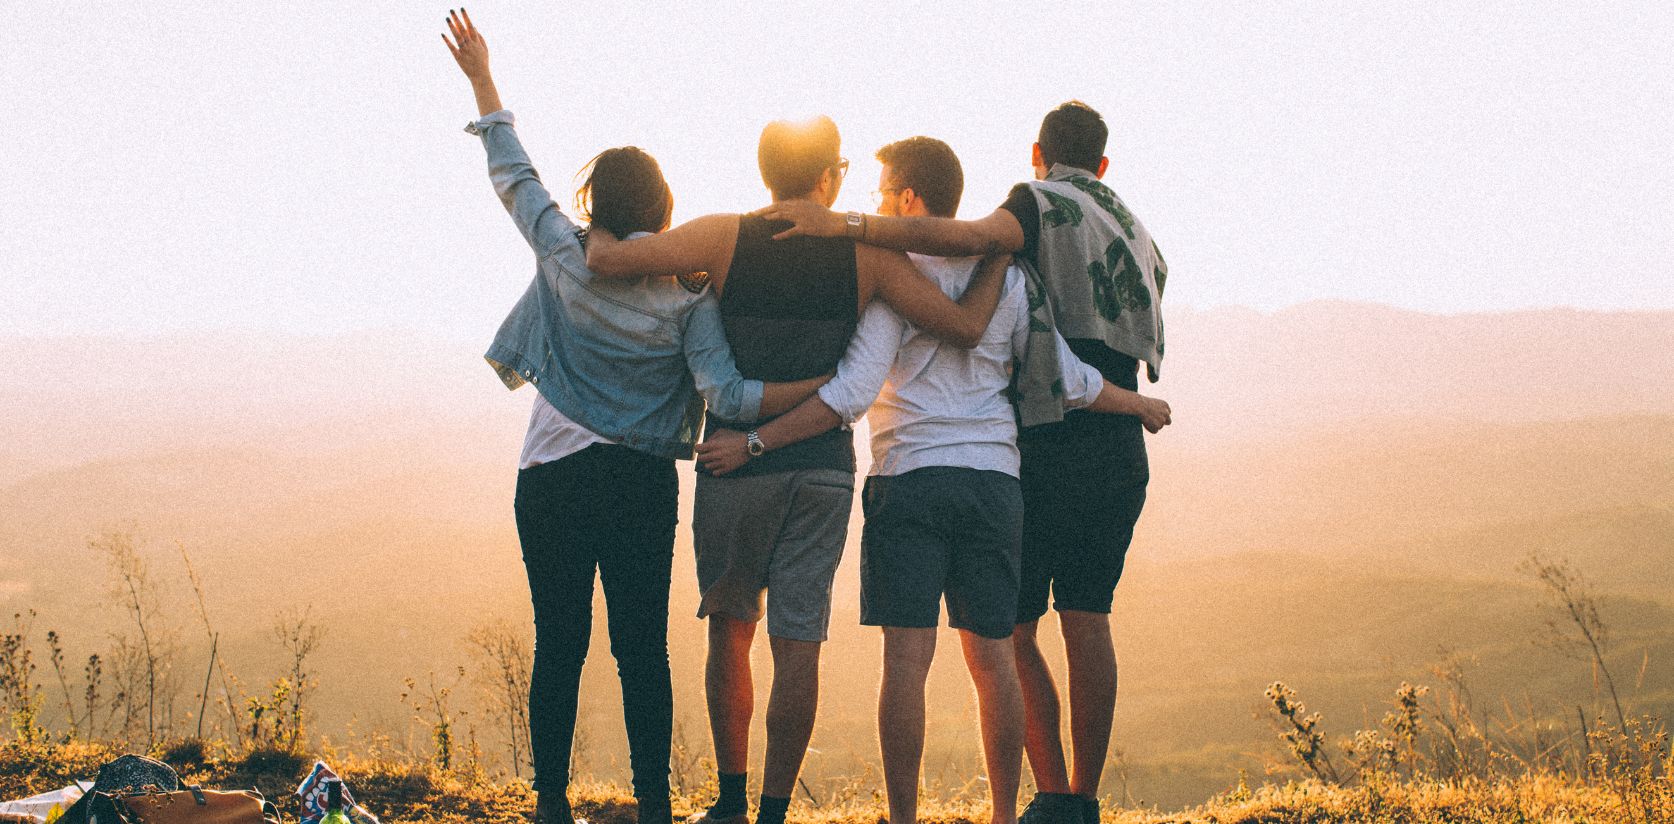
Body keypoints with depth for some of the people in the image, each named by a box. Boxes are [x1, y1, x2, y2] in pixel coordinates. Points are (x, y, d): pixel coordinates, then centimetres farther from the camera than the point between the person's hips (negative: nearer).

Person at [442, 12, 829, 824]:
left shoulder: (566, 259, -4)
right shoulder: (690, 295, -7)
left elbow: (512, 177, 8)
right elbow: (725, 393, -15)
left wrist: (482, 78, 17)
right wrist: (828, 385, -11)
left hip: (554, 481, 1)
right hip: (644, 485, 0)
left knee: (559, 647, 5)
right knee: (642, 649, 4)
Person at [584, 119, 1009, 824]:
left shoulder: (725, 238, -4)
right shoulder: (867, 252, -2)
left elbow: (606, 259, -11)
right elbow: (965, 326, -5)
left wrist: (599, 232, 12)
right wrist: (998, 256, 12)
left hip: (734, 463, 0)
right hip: (824, 468, 0)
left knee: (731, 630, 15)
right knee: (797, 642, 1)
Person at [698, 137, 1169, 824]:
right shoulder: (1006, 276, 10)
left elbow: (852, 394, -14)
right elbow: (1067, 380, 11)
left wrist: (753, 442, -12)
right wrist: (1138, 405, 30)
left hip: (910, 478, -4)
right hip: (994, 480, 4)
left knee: (906, 656, -6)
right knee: (992, 658, 9)